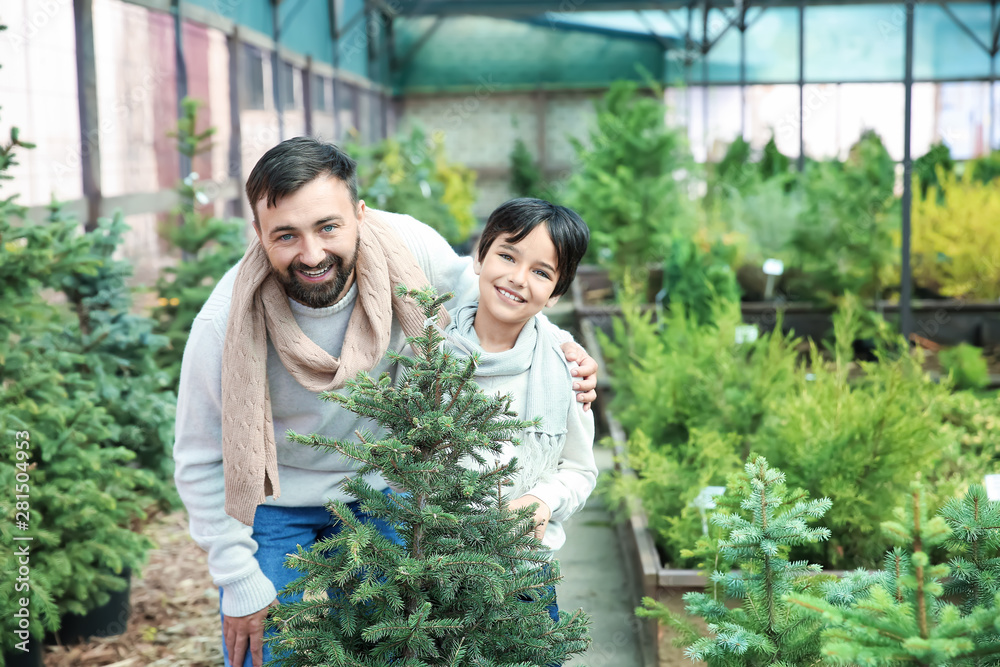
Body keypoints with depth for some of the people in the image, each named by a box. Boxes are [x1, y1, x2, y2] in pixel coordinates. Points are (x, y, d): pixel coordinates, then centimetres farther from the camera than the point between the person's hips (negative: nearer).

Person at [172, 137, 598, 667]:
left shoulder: (408, 246, -26)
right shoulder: (224, 326, -31)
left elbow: (472, 292, -1)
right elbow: (201, 464, -17)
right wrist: (241, 586, -13)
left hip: (378, 488, 3)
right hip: (273, 505, -2)